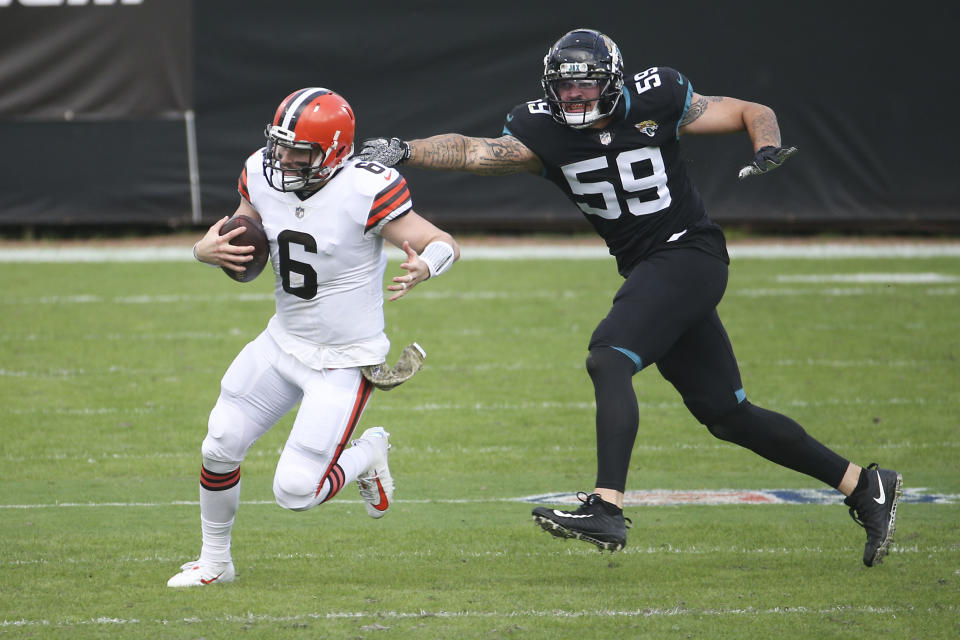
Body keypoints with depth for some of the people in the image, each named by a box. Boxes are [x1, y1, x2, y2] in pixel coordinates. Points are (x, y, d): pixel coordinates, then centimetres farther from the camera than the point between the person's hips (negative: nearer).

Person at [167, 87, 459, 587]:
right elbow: (222, 242, 7)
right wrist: (208, 250, -18)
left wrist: (424, 268, -42)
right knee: (219, 449, 5)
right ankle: (214, 561, 29)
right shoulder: (263, 176, -6)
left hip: (344, 362, -6)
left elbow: (444, 244, -18)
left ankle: (367, 456, 21)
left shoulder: (364, 190, -25)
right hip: (283, 341, 6)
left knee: (295, 492, -11)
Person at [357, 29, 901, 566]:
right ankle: (863, 487, 22)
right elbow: (474, 152, -13)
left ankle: (607, 508, -34)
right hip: (647, 271, 7)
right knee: (726, 416, 10)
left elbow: (754, 113, 0)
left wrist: (768, 149, -20)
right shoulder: (544, 131, 0)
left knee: (608, 358, -26)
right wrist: (403, 152, -27)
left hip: (690, 254, -7)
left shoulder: (656, 102, -10)